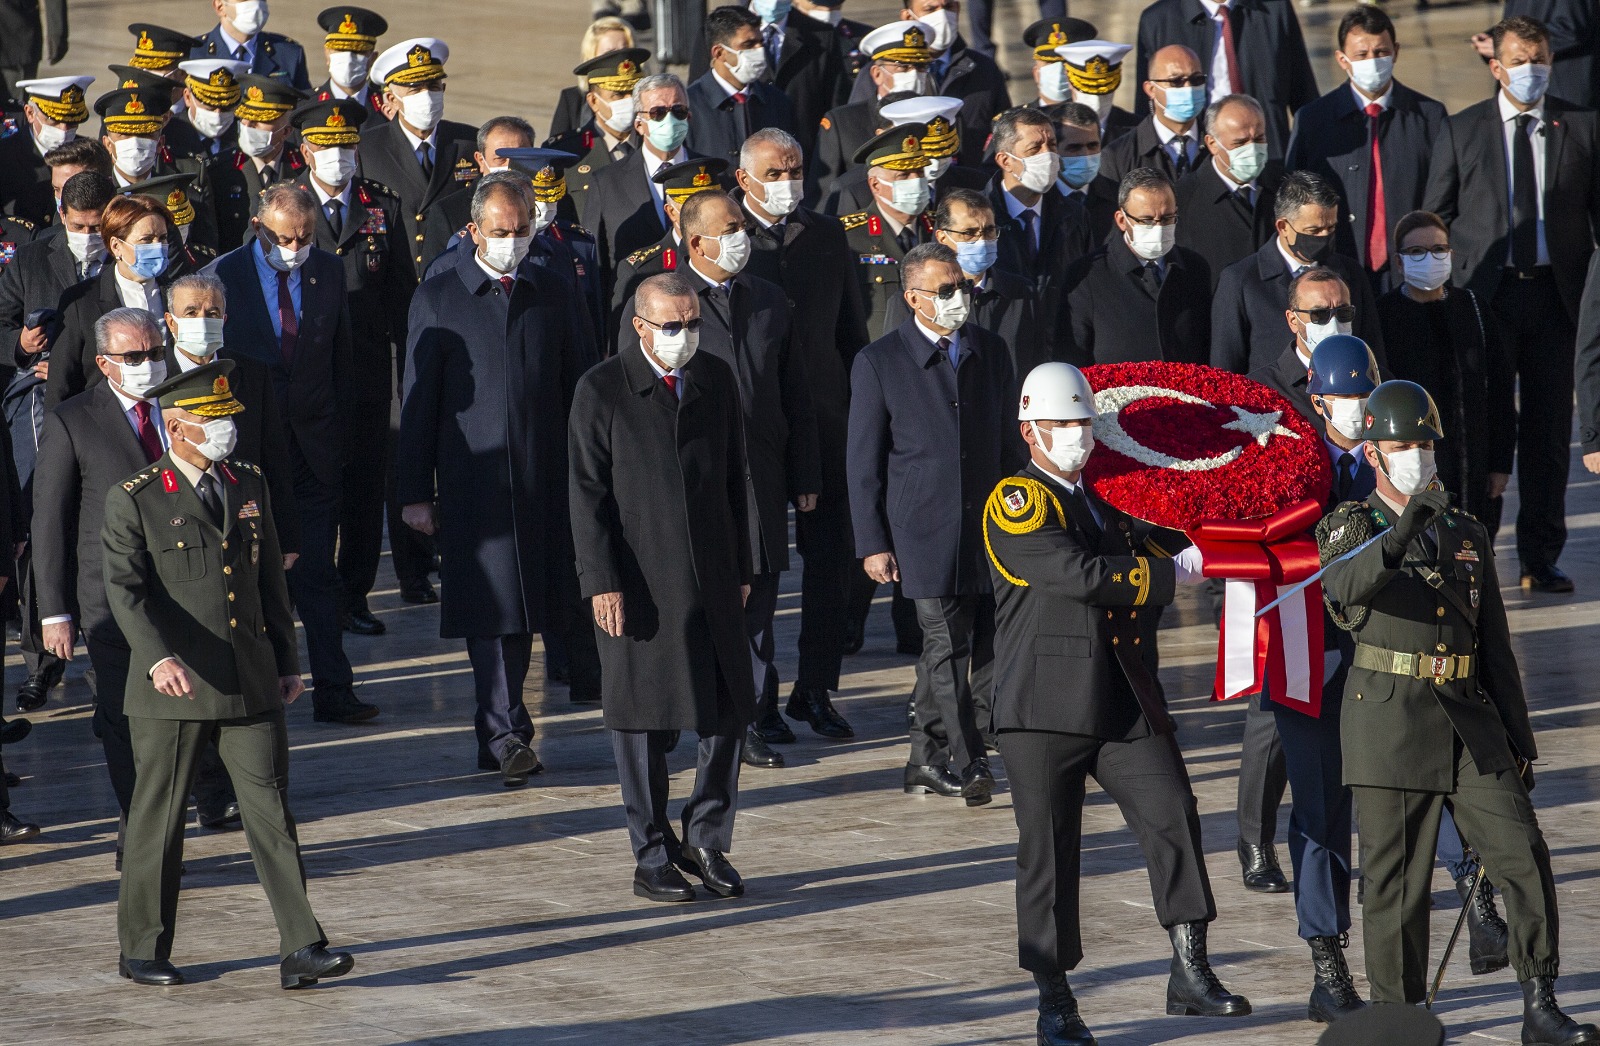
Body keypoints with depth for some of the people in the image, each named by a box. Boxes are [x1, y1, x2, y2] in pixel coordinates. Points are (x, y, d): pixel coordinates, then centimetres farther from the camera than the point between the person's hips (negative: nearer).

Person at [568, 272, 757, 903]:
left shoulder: (717, 381, 9)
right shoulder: (602, 391, -4)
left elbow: (734, 479, 14)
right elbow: (588, 493, -6)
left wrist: (741, 567, 11)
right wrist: (601, 582, -12)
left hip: (712, 578, 4)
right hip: (638, 583, -4)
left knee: (727, 712, 3)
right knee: (642, 722, 4)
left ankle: (707, 841, 20)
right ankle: (652, 859, 14)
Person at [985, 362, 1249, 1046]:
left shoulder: (1106, 501, 20)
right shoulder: (1016, 502, -6)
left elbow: (1131, 573, 35)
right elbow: (1085, 577, -18)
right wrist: (1175, 572, -11)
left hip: (1125, 704, 6)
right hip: (1044, 710, -6)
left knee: (1174, 817, -9)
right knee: (1048, 853, 0)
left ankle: (1190, 975, -5)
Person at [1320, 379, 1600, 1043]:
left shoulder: (1468, 535, 16)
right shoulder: (1350, 528, 2)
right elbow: (1346, 588, -23)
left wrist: (1518, 738, 16)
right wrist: (1400, 537, -41)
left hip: (1470, 725, 4)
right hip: (1389, 724, -4)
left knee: (1524, 856, -6)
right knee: (1397, 881, -2)